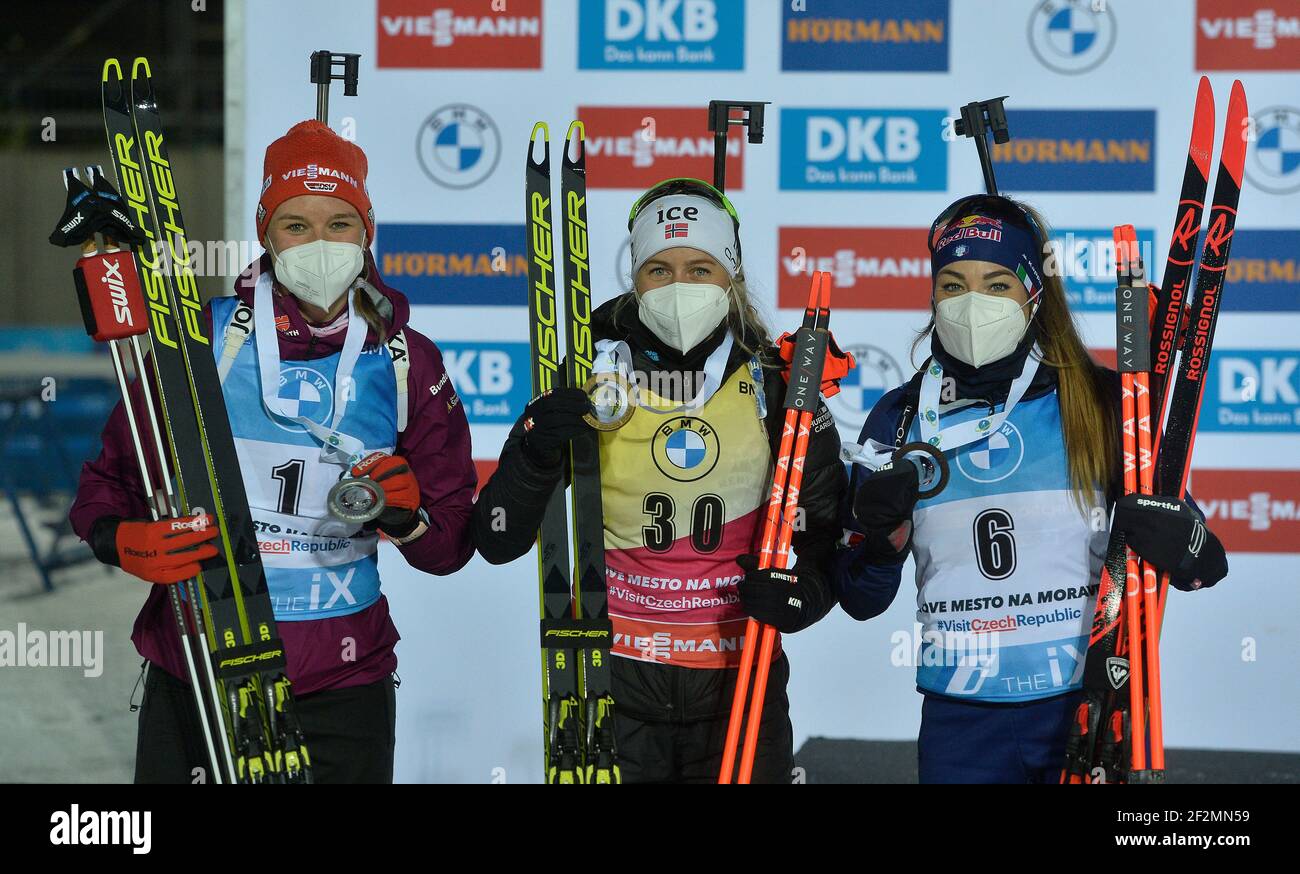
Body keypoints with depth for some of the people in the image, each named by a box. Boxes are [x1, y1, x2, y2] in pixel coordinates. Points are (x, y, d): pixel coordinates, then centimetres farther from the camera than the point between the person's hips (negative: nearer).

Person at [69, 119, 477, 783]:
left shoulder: (408, 362, 3)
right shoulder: (204, 337, -3)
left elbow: (450, 548, 5)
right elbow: (111, 475, 0)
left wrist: (408, 517, -16)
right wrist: (121, 540, -21)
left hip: (342, 682, 1)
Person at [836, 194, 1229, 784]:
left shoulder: (1100, 403, -2)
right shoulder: (900, 419, 4)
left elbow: (1207, 564, -1)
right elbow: (860, 599, 6)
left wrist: (1178, 542, -24)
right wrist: (878, 535, -14)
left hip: (1094, 707, -1)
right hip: (962, 720, 2)